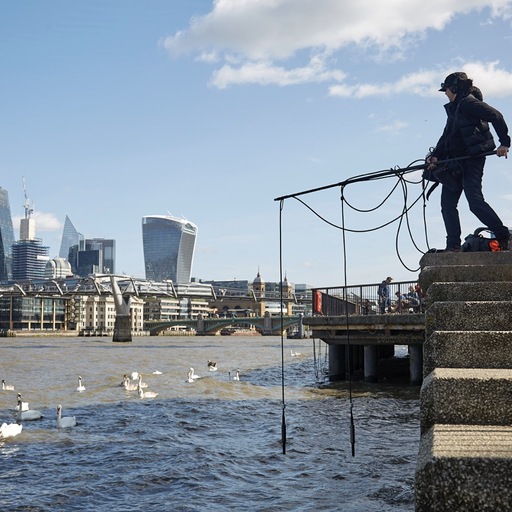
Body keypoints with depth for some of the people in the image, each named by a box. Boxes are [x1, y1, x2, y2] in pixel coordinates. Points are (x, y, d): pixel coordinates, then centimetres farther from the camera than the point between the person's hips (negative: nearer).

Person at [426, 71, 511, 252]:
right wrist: (435, 155, 2)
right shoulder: (454, 108, 20)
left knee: (475, 201, -17)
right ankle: (453, 245, 6)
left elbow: (496, 116, -18)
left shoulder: (468, 102, -9)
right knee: (447, 203, 5)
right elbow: (446, 136, 16)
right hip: (455, 162, 10)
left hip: (471, 160, -10)